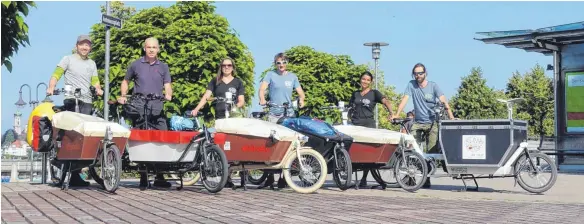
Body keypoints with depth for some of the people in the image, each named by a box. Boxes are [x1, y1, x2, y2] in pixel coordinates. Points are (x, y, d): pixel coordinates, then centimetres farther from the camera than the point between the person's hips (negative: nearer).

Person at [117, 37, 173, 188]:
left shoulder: (163, 67, 15)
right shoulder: (136, 65, 12)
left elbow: (167, 86, 8)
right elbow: (125, 81, 22)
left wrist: (168, 95, -13)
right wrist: (123, 96, 7)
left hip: (157, 108, 1)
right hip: (138, 106, -1)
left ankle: (160, 177, -5)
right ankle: (143, 177, 6)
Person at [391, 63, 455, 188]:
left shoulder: (433, 86, -2)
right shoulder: (411, 85, 2)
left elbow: (444, 101, -10)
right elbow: (405, 99, -5)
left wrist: (451, 117, -24)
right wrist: (396, 114, -19)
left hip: (432, 123, -1)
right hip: (417, 122, 1)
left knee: (431, 152, -4)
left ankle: (427, 179, 4)